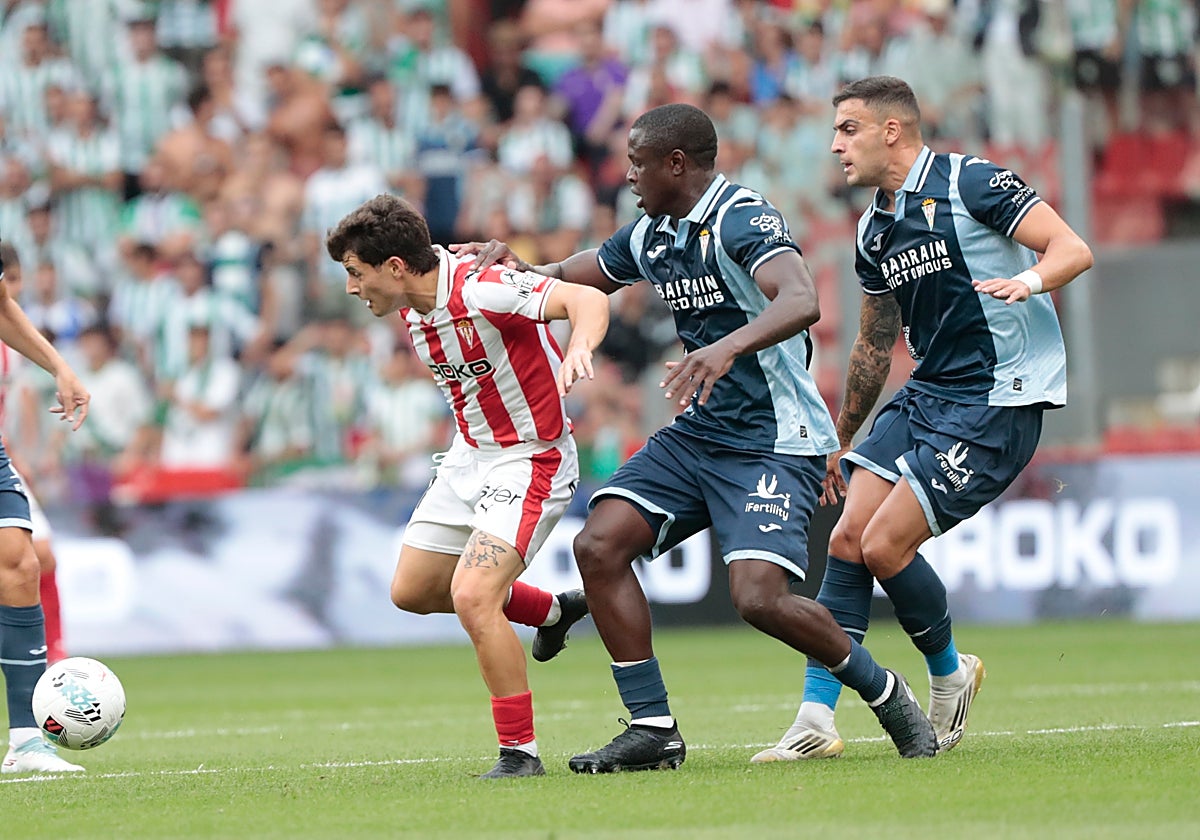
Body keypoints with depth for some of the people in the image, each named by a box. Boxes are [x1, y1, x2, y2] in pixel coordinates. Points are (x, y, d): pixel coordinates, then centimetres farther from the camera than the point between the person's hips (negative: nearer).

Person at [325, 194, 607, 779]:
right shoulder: (412, 306, -1)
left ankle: (519, 752, -12)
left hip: (530, 461, -10)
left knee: (471, 596, -24)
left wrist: (578, 350, -56)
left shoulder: (481, 291, -28)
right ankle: (553, 611, 38)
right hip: (469, 456, 10)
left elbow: (589, 300, -39)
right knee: (412, 592, 17)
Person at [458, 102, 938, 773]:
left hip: (775, 440, -9)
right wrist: (516, 267, 1)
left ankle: (885, 693, 3)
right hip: (698, 434, 9)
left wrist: (728, 347, -50)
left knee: (760, 597, -22)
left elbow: (802, 302, -33)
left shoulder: (744, 220, -17)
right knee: (599, 545, -7)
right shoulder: (649, 237, 10)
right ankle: (654, 729, 0)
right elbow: (573, 279, 23)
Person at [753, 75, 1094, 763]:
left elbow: (1073, 249, -16)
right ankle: (816, 720, -2)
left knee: (886, 545, -13)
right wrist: (842, 441, 29)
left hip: (999, 401, -8)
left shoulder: (971, 182, -11)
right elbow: (876, 344, 25)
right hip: (927, 393, 8)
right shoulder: (874, 231, 13)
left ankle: (949, 675, 13)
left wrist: (1029, 279, -37)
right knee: (849, 538, -5)